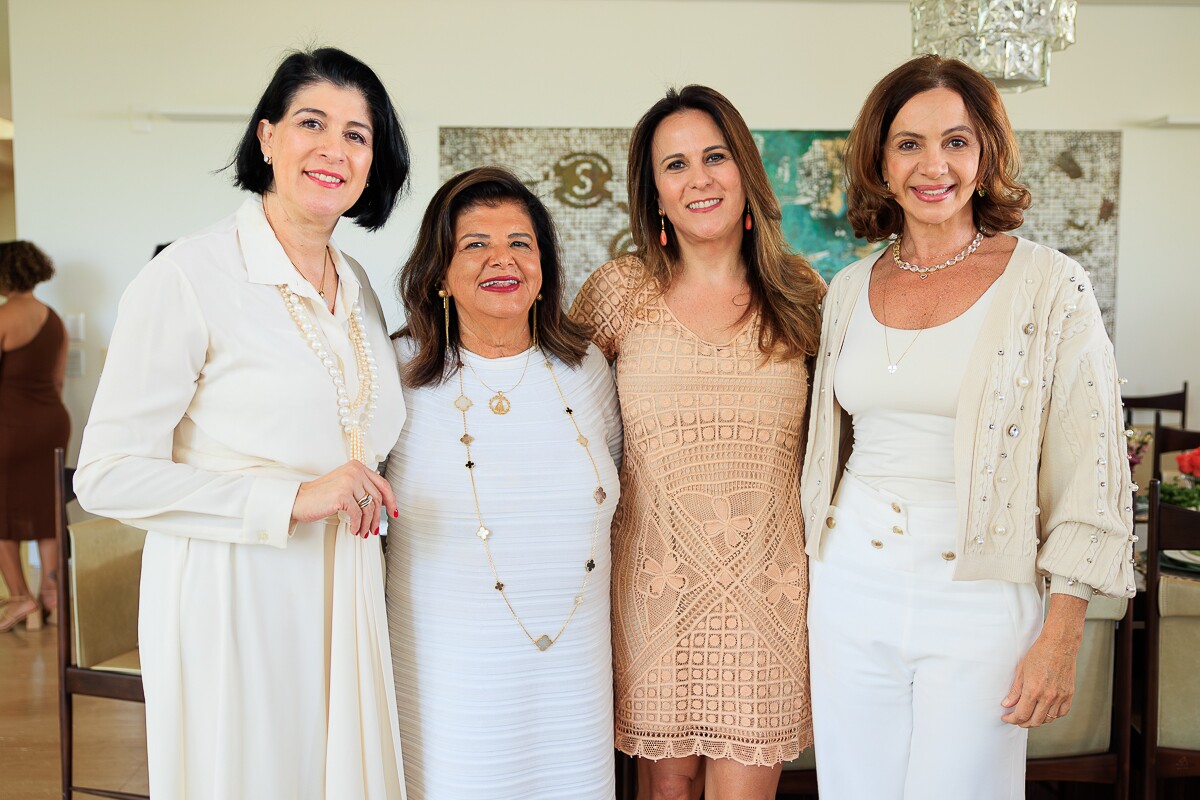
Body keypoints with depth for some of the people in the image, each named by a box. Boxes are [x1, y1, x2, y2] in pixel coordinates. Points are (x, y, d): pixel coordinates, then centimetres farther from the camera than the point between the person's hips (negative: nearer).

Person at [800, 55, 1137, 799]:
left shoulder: (1051, 287, -7)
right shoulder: (850, 290, 6)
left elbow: (1090, 474, -7)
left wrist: (1061, 639, -9)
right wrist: (824, 580, 14)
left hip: (978, 603, -3)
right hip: (851, 591, 4)